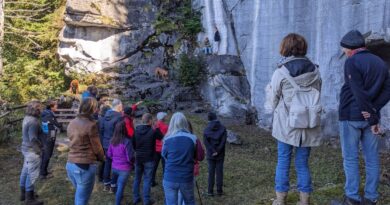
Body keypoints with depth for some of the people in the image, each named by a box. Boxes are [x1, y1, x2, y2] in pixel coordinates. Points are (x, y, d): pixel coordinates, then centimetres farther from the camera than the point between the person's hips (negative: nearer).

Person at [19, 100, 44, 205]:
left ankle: (23, 193, 32)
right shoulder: (33, 121, -24)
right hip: (32, 150, -10)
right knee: (32, 174, -1)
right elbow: (33, 139, -26)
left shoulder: (27, 118, 6)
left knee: (25, 171, 19)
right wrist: (39, 150, -16)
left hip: (26, 148, 10)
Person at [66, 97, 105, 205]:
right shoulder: (91, 124, -15)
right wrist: (102, 158, 11)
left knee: (79, 195, 25)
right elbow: (97, 147, -9)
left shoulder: (72, 123, 7)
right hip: (85, 166, -7)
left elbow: (75, 143, 10)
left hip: (70, 164, 7)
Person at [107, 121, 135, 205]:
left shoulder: (113, 140, -3)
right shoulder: (127, 141, -22)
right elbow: (130, 158, -18)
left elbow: (109, 154, 7)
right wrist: (132, 163, 3)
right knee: (120, 187, 4)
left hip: (114, 167, 6)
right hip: (124, 169, -6)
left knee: (117, 184, 27)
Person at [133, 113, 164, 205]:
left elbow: (133, 143, 6)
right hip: (149, 159, -5)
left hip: (138, 158, 5)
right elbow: (162, 137, 1)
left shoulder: (136, 130, -1)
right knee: (147, 179, 3)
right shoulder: (153, 131, -16)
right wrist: (156, 128, 7)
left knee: (137, 178, 15)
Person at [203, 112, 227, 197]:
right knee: (219, 172, 6)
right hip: (220, 155, -1)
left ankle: (210, 191, 9)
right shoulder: (223, 128, -3)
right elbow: (223, 141, -14)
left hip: (210, 154, 1)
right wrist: (217, 151, -13)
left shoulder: (206, 129, -1)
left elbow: (205, 141, -12)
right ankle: (219, 190, 12)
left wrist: (212, 151, -13)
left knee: (211, 172, 7)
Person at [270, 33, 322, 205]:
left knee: (283, 163, 10)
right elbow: (317, 98, 7)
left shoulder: (280, 73, -11)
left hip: (286, 125, -3)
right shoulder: (315, 71, -1)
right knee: (303, 164, 13)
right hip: (309, 126, 3)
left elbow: (274, 101, -2)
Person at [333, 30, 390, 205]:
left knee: (350, 158, 3)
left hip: (351, 116, -6)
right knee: (372, 159, 9)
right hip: (369, 117, 6)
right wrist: (373, 110, -7)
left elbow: (359, 92, -17)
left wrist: (373, 118, -13)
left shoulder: (352, 62, -10)